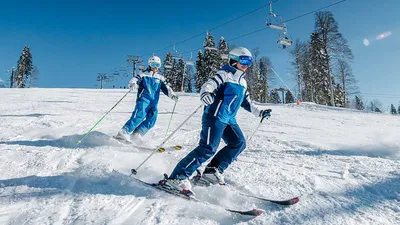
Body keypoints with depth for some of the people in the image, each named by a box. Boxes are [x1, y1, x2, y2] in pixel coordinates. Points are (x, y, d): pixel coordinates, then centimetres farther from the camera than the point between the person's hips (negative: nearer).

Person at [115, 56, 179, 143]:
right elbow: (134, 80, -5)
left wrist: (173, 95, -4)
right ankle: (123, 133, -20)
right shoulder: (143, 74, 9)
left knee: (151, 121, -8)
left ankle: (135, 135, -2)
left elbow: (166, 88, 14)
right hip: (143, 100, -5)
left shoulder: (160, 78, 21)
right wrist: (133, 84, -30)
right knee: (139, 116, -22)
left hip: (154, 103, 5)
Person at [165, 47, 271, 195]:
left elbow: (246, 102, 31)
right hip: (215, 116, -9)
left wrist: (260, 113, 28)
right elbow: (209, 85, -20)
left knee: (239, 143, 2)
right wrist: (205, 94, -42)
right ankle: (178, 177, -14)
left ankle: (213, 171, 6)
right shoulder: (224, 74, -4)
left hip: (229, 120, 9)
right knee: (209, 148, -18)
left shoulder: (242, 81, 21)